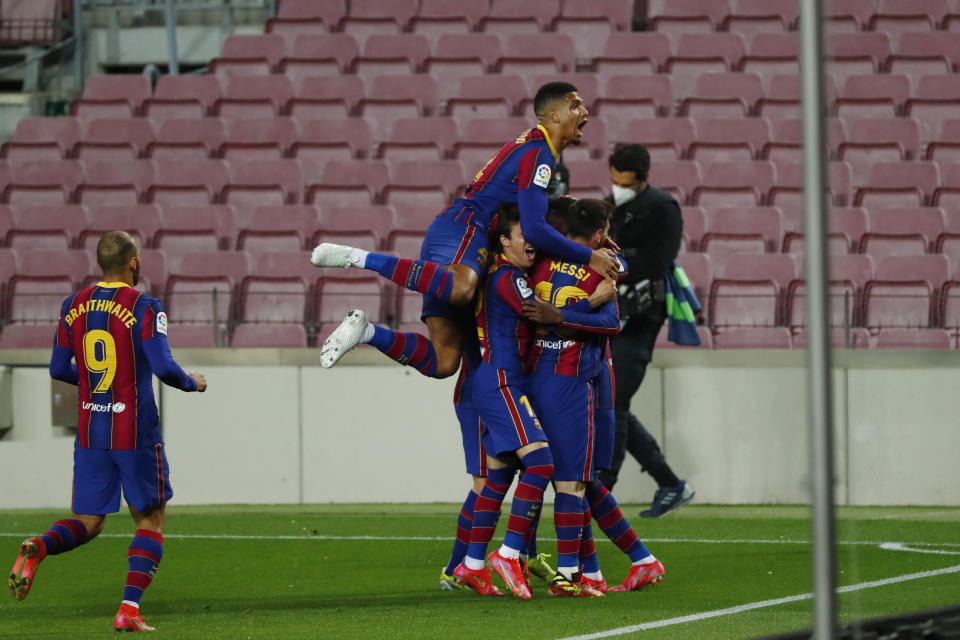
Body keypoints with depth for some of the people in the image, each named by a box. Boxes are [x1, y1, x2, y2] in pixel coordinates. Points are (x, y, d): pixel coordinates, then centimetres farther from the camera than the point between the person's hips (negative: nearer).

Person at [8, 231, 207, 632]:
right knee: (150, 519, 9)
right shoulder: (144, 308, -10)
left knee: (87, 524, 10)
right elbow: (163, 366, -17)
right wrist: (192, 384, 4)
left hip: (89, 430, 4)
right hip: (136, 432, -4)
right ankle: (129, 609, -4)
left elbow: (58, 369, 11)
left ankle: (35, 549, -22)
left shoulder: (73, 307, 6)